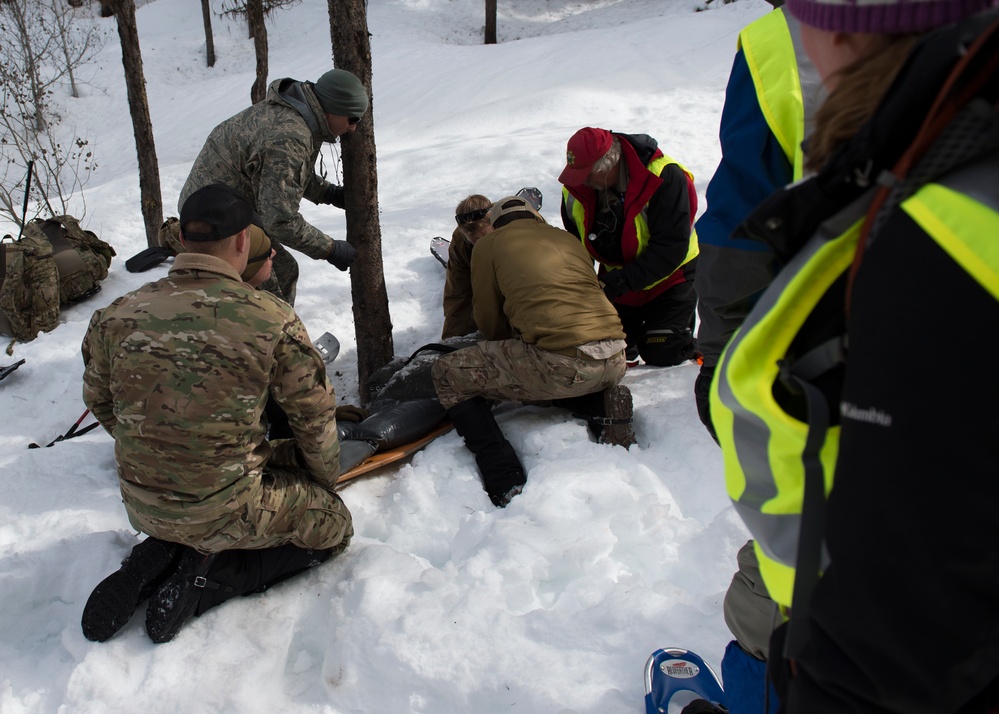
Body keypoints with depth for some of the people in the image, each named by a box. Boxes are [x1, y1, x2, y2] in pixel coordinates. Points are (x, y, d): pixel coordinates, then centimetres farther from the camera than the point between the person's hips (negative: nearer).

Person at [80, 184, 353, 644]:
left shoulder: (114, 317, -7)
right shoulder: (273, 320, -18)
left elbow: (101, 405, 9)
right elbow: (315, 418, -6)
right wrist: (326, 478, 14)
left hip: (141, 505, 6)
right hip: (221, 510, -5)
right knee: (333, 524, 16)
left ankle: (158, 557, 9)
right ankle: (206, 579, 1)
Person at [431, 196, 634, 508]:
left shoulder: (489, 243, 12)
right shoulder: (568, 239, 26)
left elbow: (488, 321, 16)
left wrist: (510, 350, 38)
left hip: (563, 362, -6)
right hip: (615, 360, 7)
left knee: (447, 374, 8)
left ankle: (505, 482, -4)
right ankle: (605, 404, 11)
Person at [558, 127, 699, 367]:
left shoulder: (665, 178, -29)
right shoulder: (576, 189, -12)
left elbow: (671, 249, -29)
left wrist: (617, 283, -33)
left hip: (670, 276, -5)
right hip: (618, 279, 5)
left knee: (661, 354, -9)